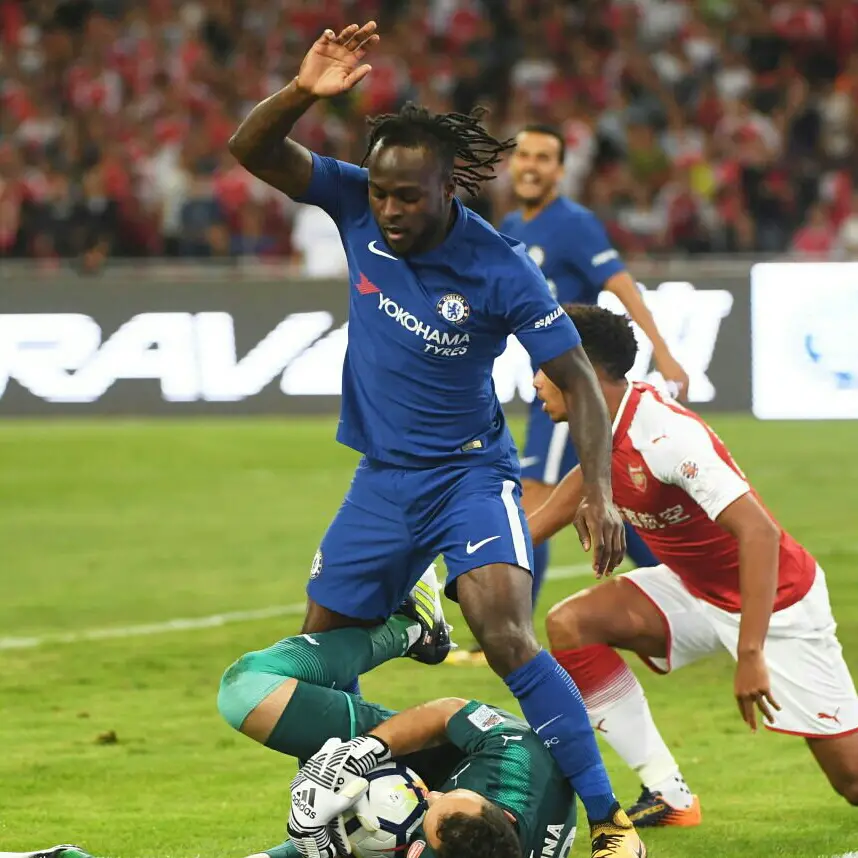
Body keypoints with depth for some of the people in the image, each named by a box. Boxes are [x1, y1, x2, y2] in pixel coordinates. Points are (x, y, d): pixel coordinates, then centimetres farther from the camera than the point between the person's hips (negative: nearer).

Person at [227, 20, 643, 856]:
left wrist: (598, 489, -26)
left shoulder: (500, 270, -20)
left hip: (470, 473, -5)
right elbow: (251, 150, -14)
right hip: (382, 477, 5)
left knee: (507, 638, -24)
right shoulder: (356, 206, -10)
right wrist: (302, 91, -33)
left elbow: (578, 379, -15)